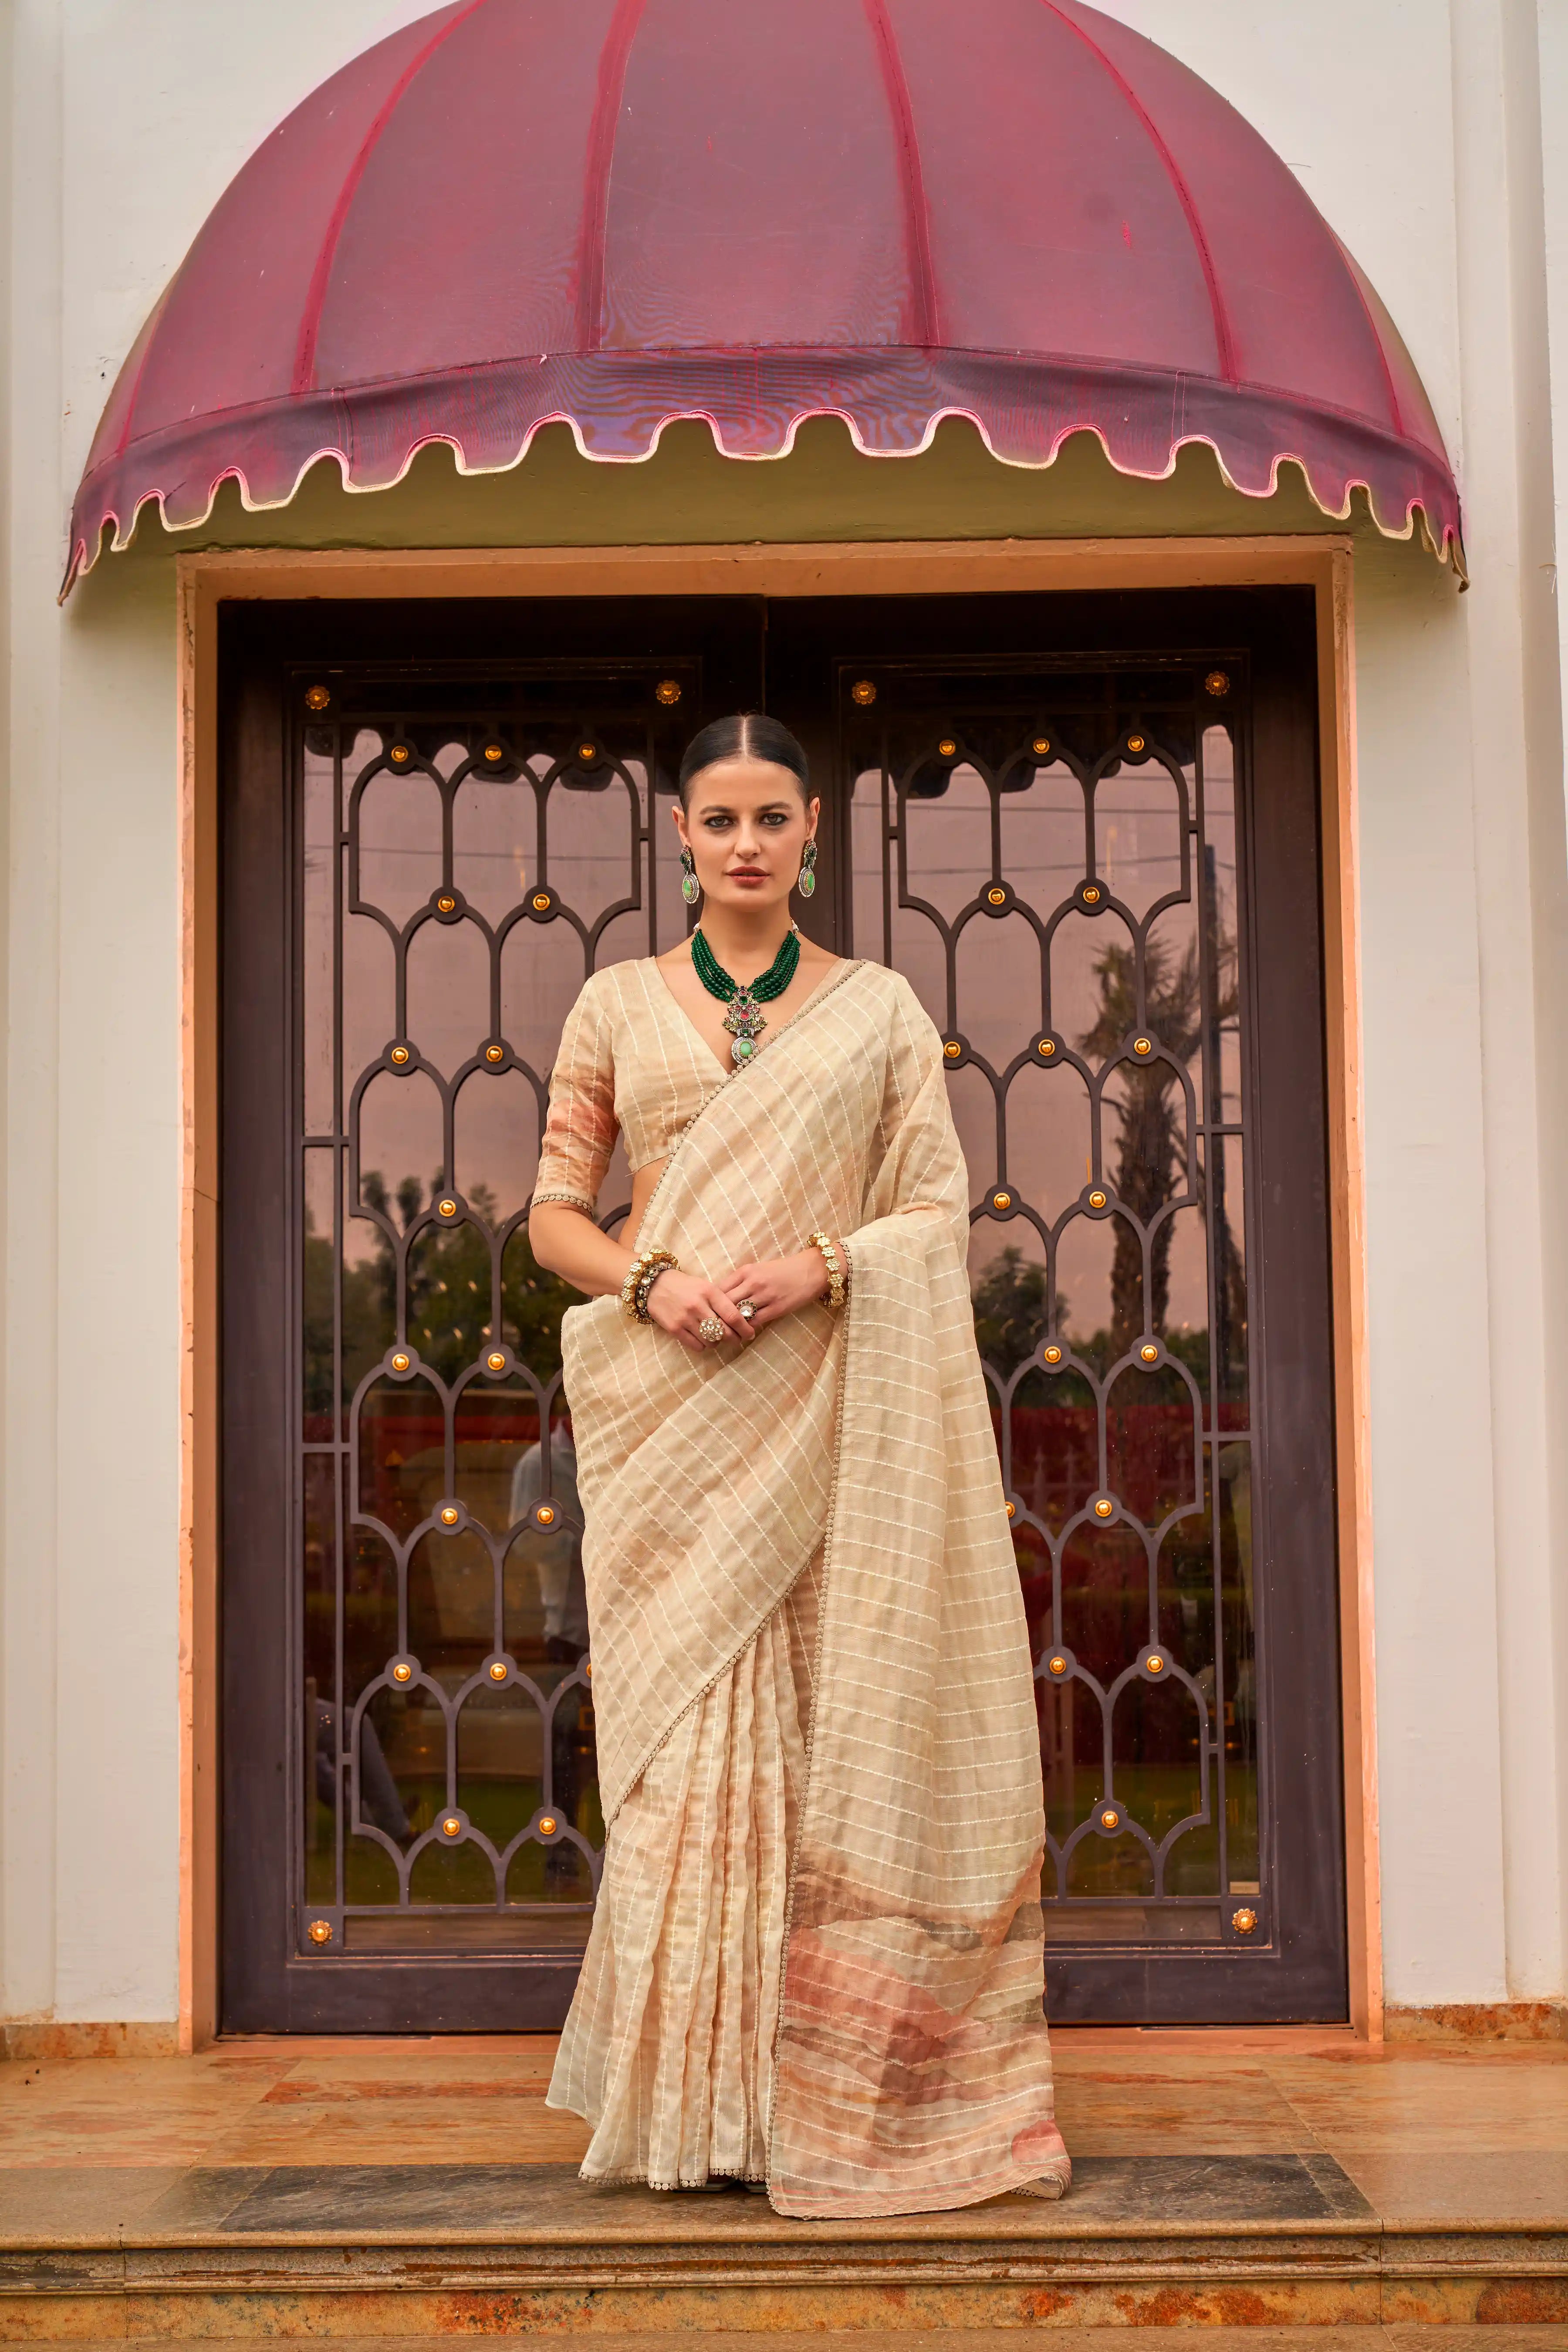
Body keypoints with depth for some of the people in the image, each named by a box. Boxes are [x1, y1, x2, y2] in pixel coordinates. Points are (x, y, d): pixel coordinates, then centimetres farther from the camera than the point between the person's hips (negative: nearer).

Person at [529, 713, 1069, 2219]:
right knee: (691, 1733, -3)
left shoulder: (880, 1009, 10)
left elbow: (942, 1207, 6)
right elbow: (554, 1215, 10)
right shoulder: (618, 1004, 11)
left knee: (836, 1732, -2)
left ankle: (833, 2085, 9)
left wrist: (823, 1264, -13)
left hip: (833, 1415, 0)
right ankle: (696, 2101, 6)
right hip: (672, 1416, 0)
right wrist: (652, 1279, -9)